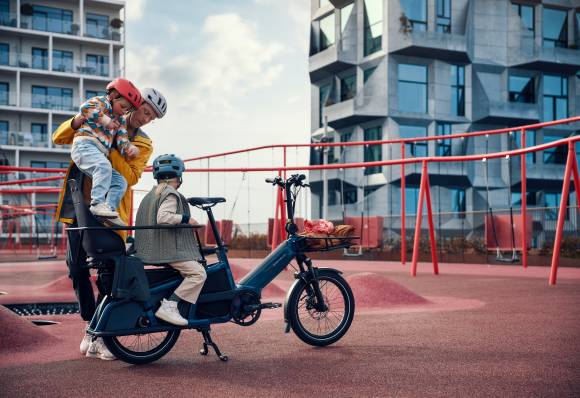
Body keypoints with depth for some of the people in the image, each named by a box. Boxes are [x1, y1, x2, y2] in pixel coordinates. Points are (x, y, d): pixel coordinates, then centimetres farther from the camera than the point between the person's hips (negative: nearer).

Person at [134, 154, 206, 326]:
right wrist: (186, 219, -15)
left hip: (152, 248, 10)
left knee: (195, 268, 19)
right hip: (168, 249, -10)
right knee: (198, 273, -18)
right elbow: (164, 217, -25)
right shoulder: (171, 194, -10)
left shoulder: (150, 195, 20)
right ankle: (168, 306, -25)